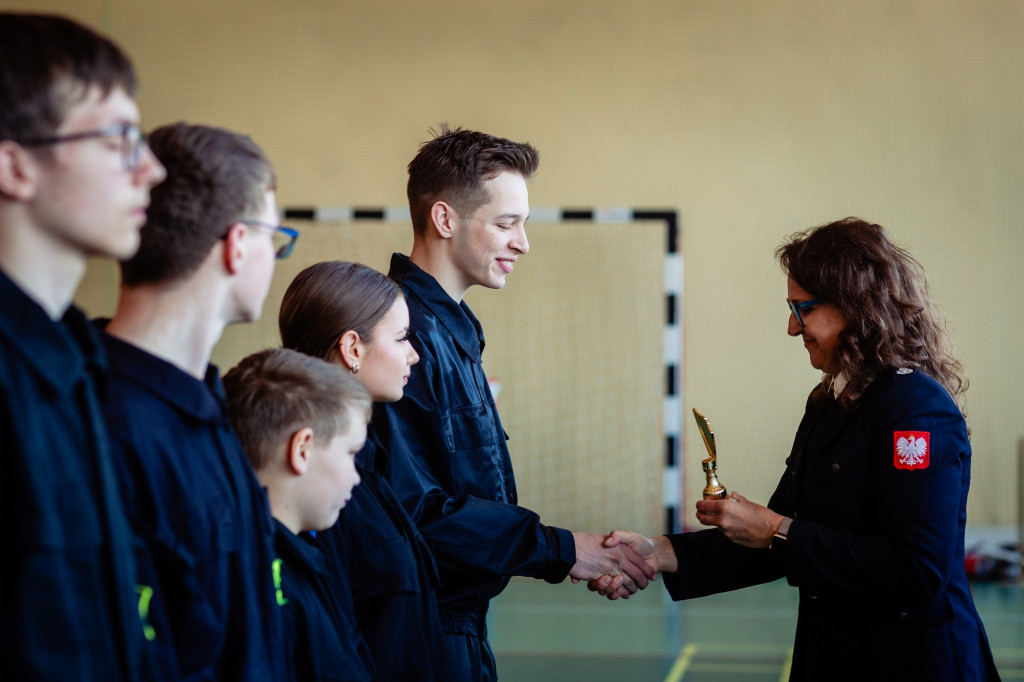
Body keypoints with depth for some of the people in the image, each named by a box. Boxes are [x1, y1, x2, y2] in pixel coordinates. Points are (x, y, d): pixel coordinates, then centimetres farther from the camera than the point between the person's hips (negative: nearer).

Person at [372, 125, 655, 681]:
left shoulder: (451, 328, 14)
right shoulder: (410, 333, -19)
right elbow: (417, 509, -24)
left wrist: (576, 556, 7)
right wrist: (561, 551, -18)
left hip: (459, 622, 10)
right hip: (419, 634, -10)